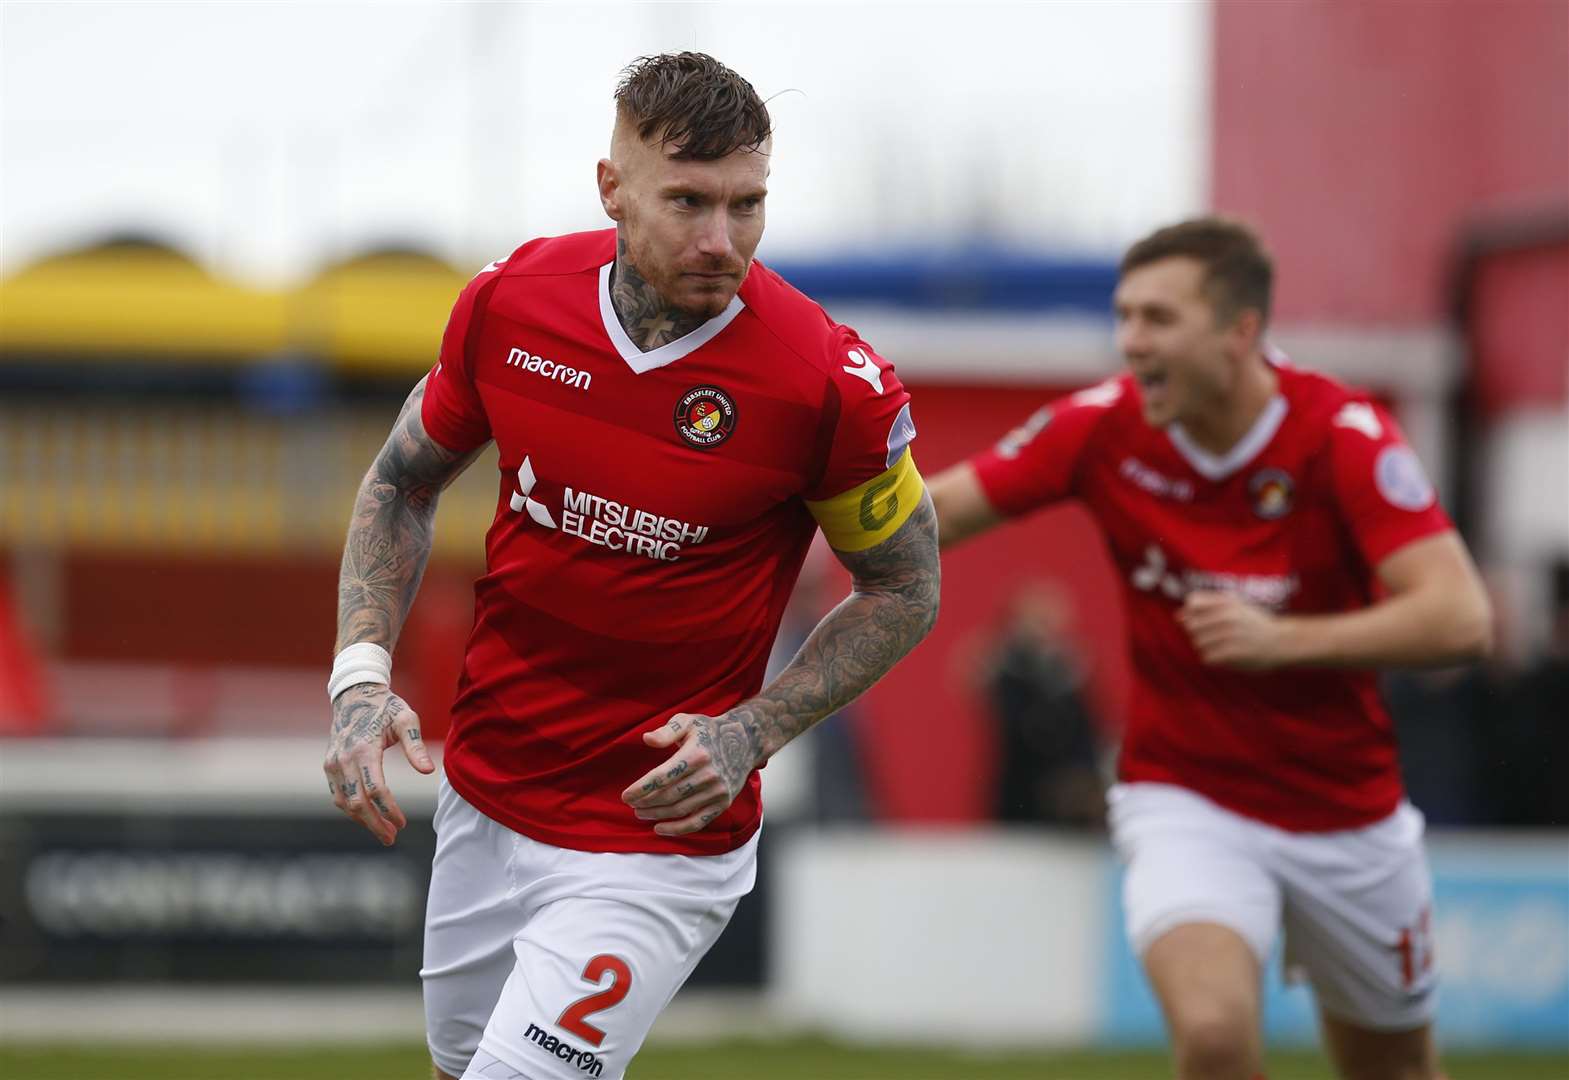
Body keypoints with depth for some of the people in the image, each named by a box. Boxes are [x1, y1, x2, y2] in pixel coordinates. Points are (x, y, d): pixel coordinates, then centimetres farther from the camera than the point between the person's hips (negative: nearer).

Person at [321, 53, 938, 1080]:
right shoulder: (509, 302, -8)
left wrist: (751, 733, -15)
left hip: (661, 834, -5)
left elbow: (905, 590, -3)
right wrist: (362, 675, -4)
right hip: (482, 802, 5)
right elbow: (403, 483, 10)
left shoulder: (835, 386, -19)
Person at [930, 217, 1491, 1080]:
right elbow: (939, 511, -3)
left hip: (1346, 812, 0)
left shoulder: (1342, 435, -19)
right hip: (1184, 804, 0)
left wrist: (1282, 641, -35)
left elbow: (1458, 619, -26)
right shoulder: (1105, 427, -11)